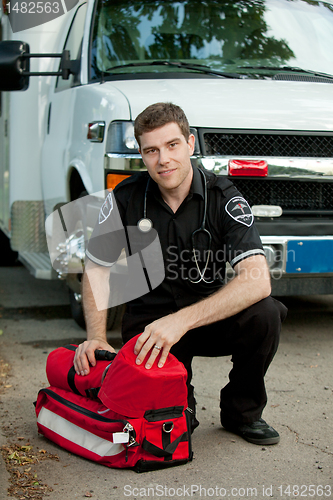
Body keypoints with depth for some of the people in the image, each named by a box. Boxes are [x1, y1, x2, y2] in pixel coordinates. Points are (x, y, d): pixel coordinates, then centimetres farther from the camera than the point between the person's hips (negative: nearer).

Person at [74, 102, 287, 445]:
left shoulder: (223, 197, -17)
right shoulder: (127, 198, -11)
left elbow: (257, 281, -30)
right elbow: (96, 271, -2)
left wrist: (181, 321, -39)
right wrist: (96, 338, -18)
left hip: (210, 316, 1)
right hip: (149, 319, 0)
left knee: (263, 313, -30)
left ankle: (242, 411, -3)